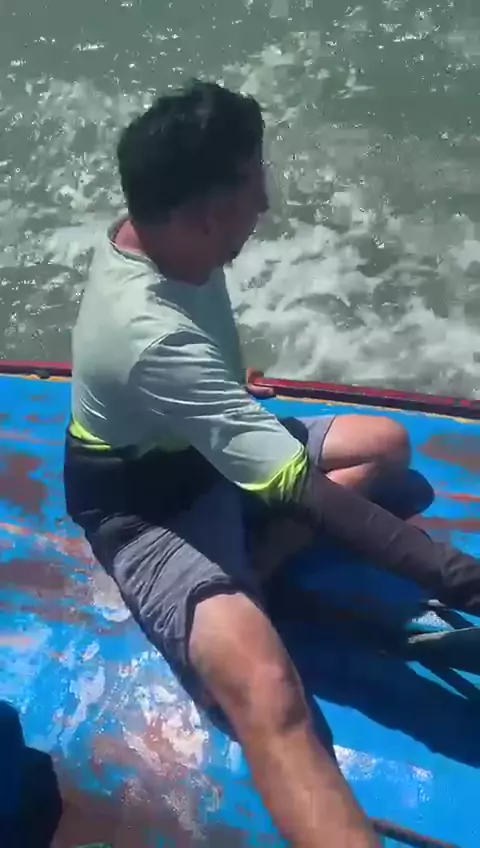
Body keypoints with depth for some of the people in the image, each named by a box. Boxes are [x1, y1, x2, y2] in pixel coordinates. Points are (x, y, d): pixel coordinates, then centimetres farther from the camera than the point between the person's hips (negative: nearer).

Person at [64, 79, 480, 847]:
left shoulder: (154, 240, -9)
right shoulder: (152, 335, -35)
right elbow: (300, 492, -35)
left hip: (202, 456, 9)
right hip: (149, 512, -9)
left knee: (385, 442, 9)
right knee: (265, 687, -33)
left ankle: (248, 566, -8)